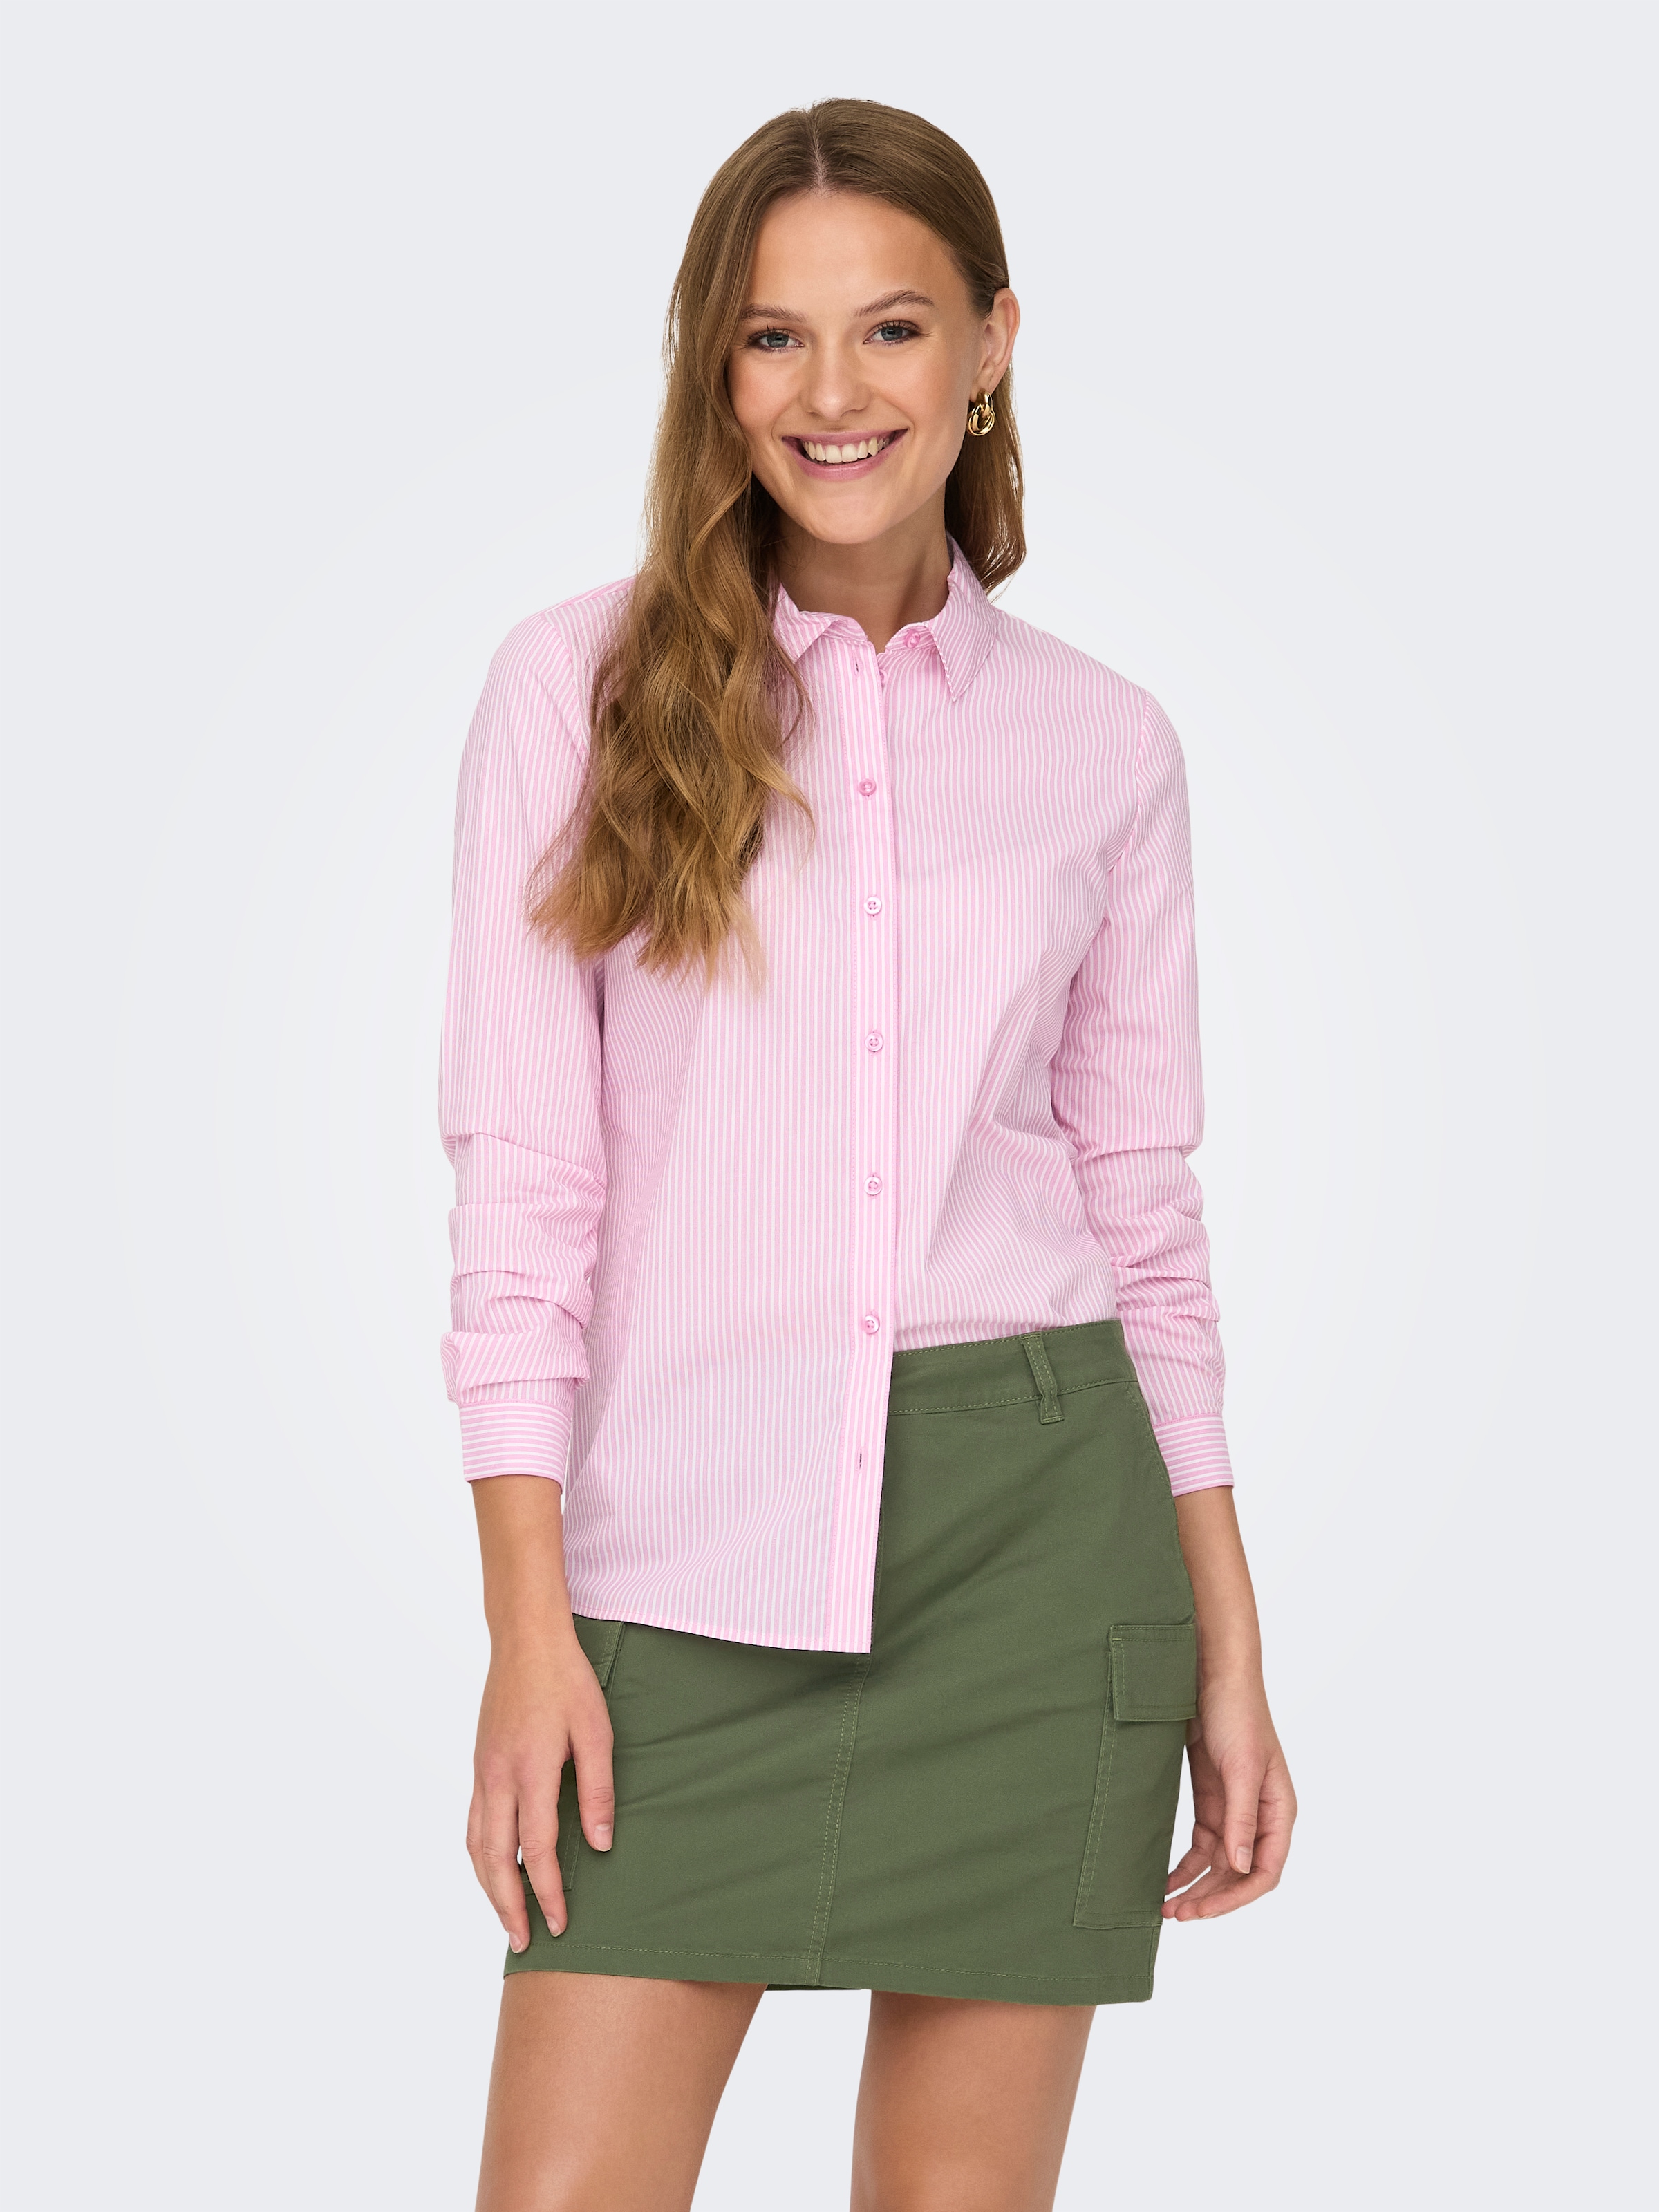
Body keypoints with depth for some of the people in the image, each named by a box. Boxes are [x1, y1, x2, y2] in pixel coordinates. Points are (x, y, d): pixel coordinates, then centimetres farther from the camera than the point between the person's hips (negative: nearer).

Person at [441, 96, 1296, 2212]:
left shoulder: (1101, 742, 7)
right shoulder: (583, 686, 2)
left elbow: (1144, 1204, 11)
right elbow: (522, 1176, -2)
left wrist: (1228, 1653, 8)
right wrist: (527, 1620, -8)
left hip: (1034, 1529, 2)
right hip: (695, 1552, -1)